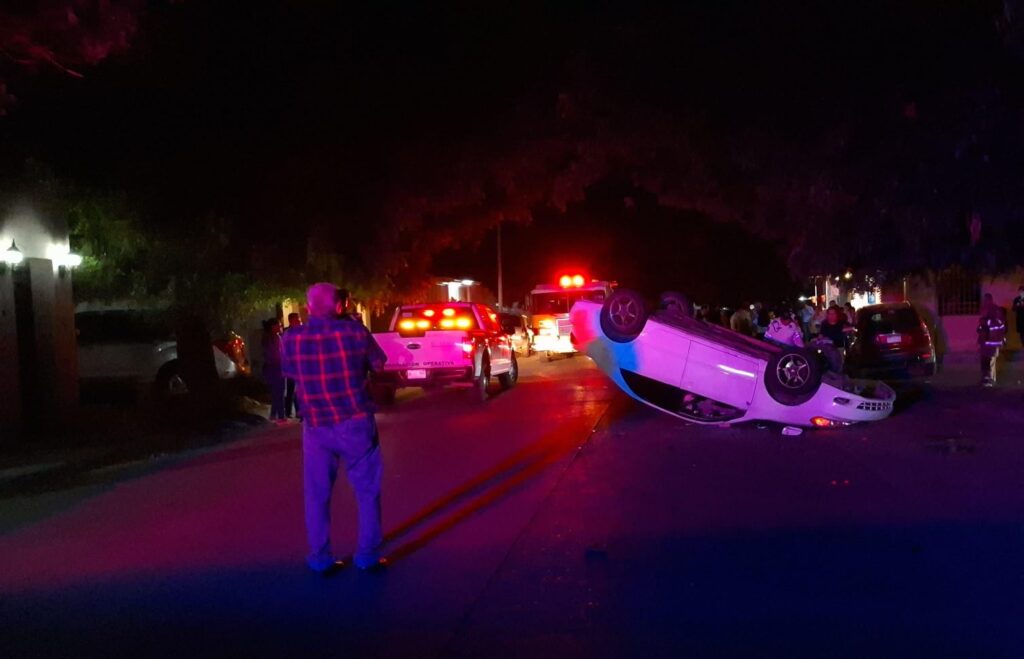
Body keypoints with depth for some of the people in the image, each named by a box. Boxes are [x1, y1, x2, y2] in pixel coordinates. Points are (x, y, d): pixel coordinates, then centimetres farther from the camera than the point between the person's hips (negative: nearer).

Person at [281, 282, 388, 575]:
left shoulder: (291, 339, -5)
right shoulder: (355, 331, -11)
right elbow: (378, 365, 3)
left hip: (316, 427, 2)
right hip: (356, 423, -1)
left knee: (317, 495, 13)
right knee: (367, 491, 12)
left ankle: (321, 559, 18)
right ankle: (368, 555, 16)